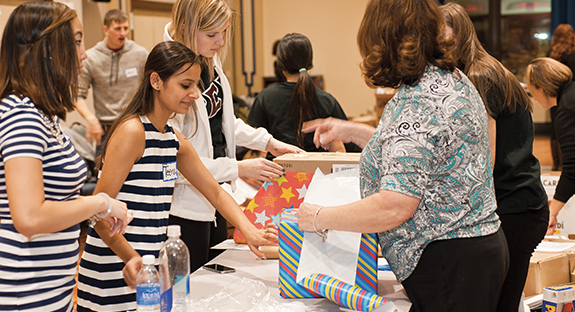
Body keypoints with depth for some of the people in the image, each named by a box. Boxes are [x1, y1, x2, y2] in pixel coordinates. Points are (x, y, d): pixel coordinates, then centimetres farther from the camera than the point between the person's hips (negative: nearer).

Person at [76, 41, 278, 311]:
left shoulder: (174, 139, 11)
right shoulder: (133, 131, -14)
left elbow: (215, 193, 15)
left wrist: (249, 231, 0)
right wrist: (130, 257, -28)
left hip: (148, 270, 8)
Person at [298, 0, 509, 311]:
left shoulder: (416, 104, -23)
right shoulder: (454, 79, 10)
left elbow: (395, 206, -28)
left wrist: (320, 218, -15)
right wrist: (354, 132, 24)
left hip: (447, 266, -10)